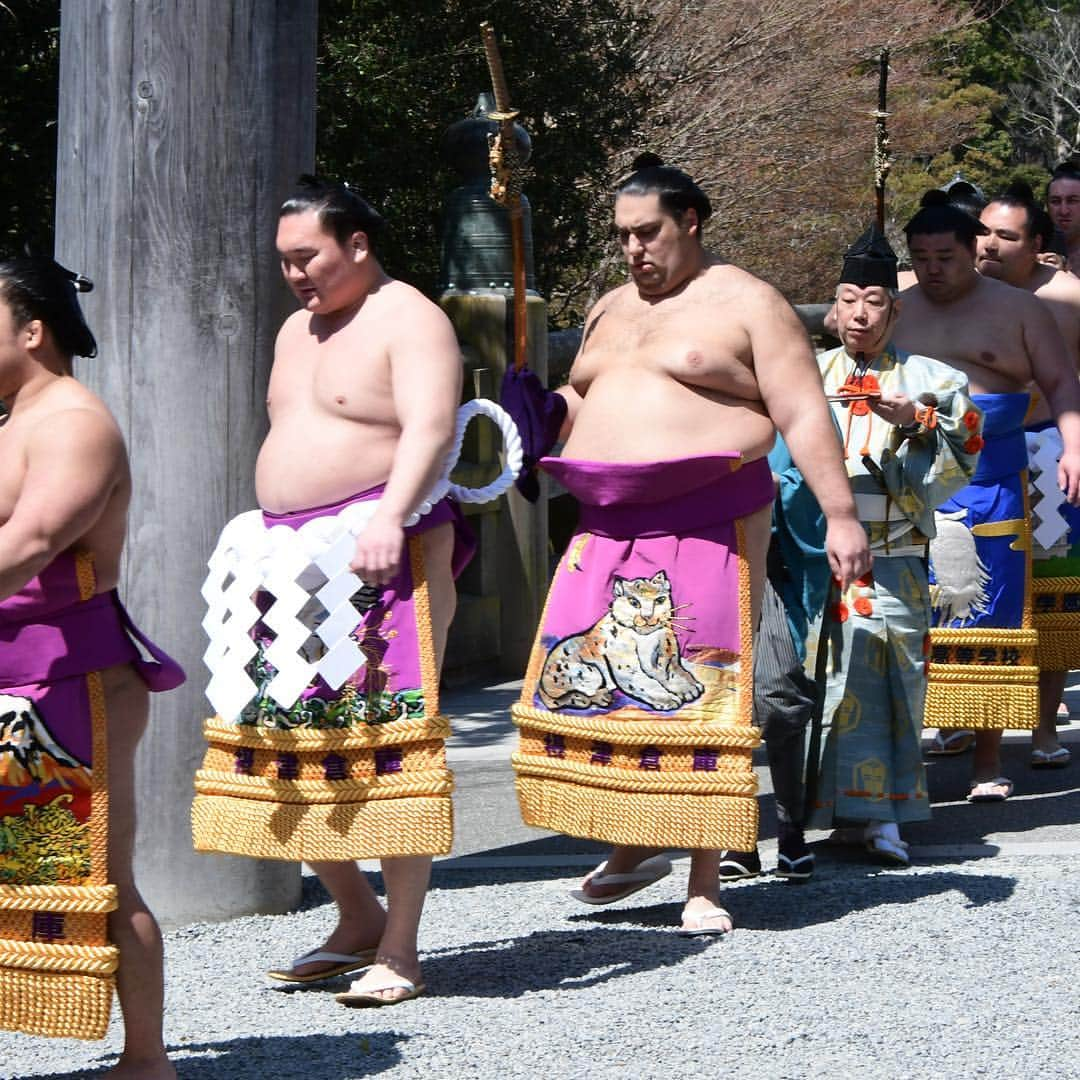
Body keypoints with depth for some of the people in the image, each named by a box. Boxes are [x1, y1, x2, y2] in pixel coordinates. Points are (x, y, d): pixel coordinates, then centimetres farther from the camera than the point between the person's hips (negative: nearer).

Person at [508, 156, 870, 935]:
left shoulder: (746, 303, 0)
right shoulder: (611, 311, 20)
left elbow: (804, 417, -6)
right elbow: (581, 398, 32)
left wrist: (840, 515, -14)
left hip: (708, 521, -7)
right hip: (609, 528, 7)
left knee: (700, 695, -6)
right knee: (588, 686, 2)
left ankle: (706, 884, -1)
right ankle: (634, 847, 20)